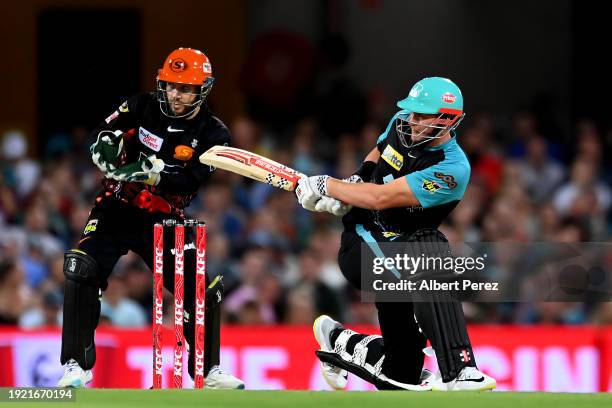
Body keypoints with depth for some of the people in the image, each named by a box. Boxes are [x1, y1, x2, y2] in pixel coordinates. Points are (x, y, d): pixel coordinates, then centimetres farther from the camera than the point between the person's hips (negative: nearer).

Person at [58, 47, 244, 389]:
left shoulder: (213, 134, -6)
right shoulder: (143, 108, -3)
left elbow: (192, 180, -19)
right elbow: (103, 136, -5)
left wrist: (152, 172, -35)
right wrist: (107, 145, -29)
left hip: (165, 220, 1)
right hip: (117, 208, -1)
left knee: (204, 287, -4)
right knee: (81, 271, -23)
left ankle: (209, 372, 17)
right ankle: (77, 365, -16)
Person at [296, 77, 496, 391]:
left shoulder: (453, 170, -19)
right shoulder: (401, 123, -2)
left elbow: (381, 199, -24)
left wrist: (325, 186, -17)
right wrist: (355, 180, 2)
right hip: (360, 244, 1)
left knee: (402, 374, -3)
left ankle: (339, 342, 28)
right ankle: (456, 371, -40)